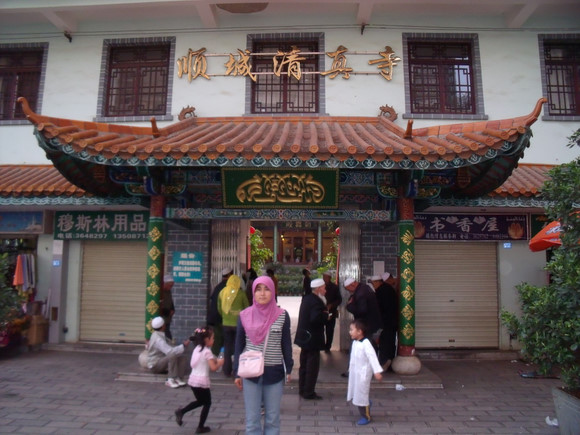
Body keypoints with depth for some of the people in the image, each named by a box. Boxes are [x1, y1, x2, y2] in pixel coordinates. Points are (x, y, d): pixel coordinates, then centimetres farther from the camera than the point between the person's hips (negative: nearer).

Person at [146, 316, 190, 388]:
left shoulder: (157, 334, 4)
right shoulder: (158, 339, -27)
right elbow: (170, 351, -38)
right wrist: (183, 346, -32)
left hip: (162, 361, 9)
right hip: (154, 365, -9)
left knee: (182, 357, -12)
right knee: (172, 356, -35)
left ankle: (178, 378, -20)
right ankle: (171, 380, -28)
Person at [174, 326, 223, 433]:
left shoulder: (196, 349, 8)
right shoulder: (207, 351, -16)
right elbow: (213, 368, -21)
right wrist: (220, 363, -1)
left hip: (192, 379, 7)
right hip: (202, 381, -7)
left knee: (200, 401, 25)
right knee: (207, 403, 11)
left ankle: (181, 411, 12)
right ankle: (200, 427, 15)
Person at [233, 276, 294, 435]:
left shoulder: (282, 315, -4)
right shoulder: (245, 316, -2)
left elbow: (286, 344, 4)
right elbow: (239, 346, 4)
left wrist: (289, 369, 3)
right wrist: (237, 373, 4)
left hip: (274, 373, 0)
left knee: (272, 419, 10)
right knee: (252, 420, 7)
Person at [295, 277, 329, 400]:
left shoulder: (307, 298, 8)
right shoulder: (316, 301, -22)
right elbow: (316, 318, -34)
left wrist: (324, 313, -1)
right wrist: (326, 314, -18)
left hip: (305, 337, 10)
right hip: (312, 338, -10)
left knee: (304, 364, 19)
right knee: (312, 366, 2)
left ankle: (302, 389, 30)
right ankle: (309, 393, 10)